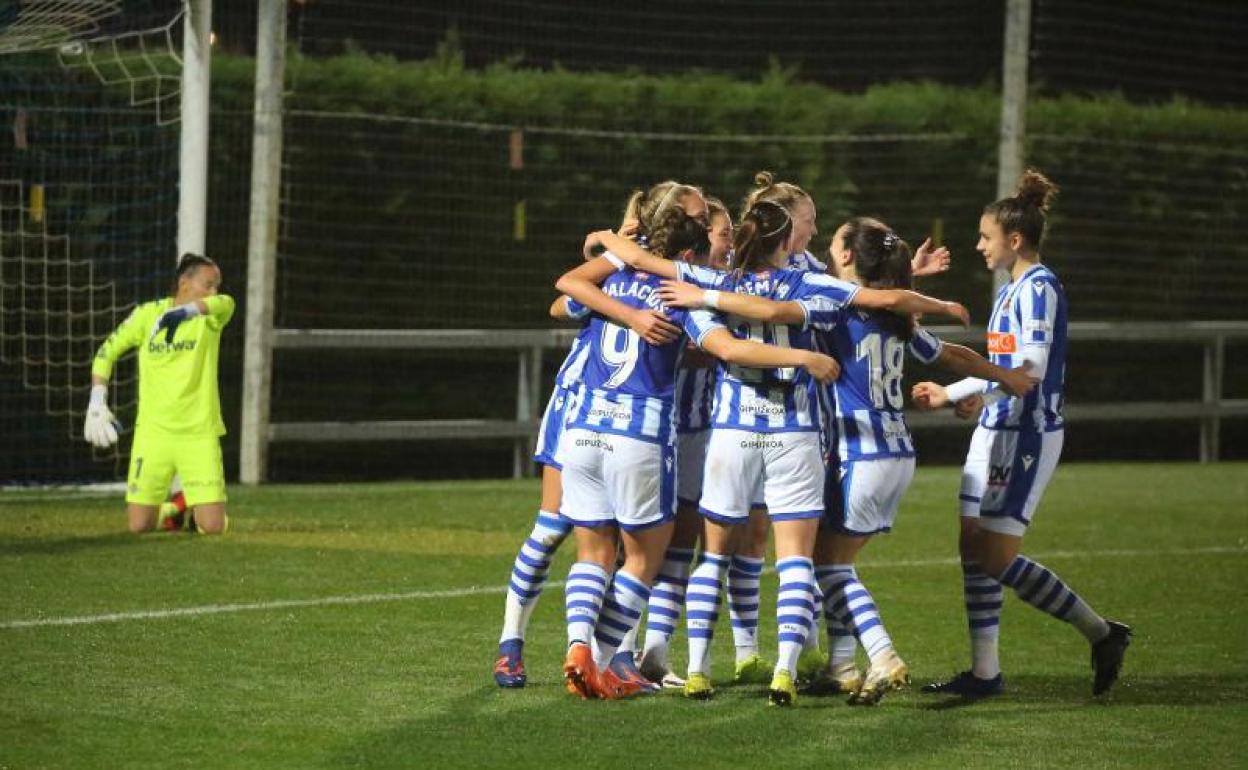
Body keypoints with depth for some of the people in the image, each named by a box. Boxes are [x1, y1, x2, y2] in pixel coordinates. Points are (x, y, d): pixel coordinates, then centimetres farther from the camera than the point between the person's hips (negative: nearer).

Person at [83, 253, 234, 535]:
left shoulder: (210, 316, -3)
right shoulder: (148, 313, 1)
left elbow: (225, 303, -27)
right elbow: (106, 351, 10)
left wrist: (189, 310, -46)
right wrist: (97, 403, 1)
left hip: (199, 434, -1)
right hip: (153, 432, 1)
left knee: (213, 527, -10)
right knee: (139, 526, 0)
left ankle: (196, 512, 25)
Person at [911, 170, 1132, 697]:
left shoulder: (1039, 288, -14)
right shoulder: (1010, 290, 15)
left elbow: (1032, 366, -23)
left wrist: (957, 394, -24)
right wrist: (965, 397, 10)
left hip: (1028, 435, -10)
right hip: (995, 431, 10)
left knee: (997, 559, -11)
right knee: (973, 550, 7)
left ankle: (1102, 633, -1)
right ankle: (985, 670, 11)